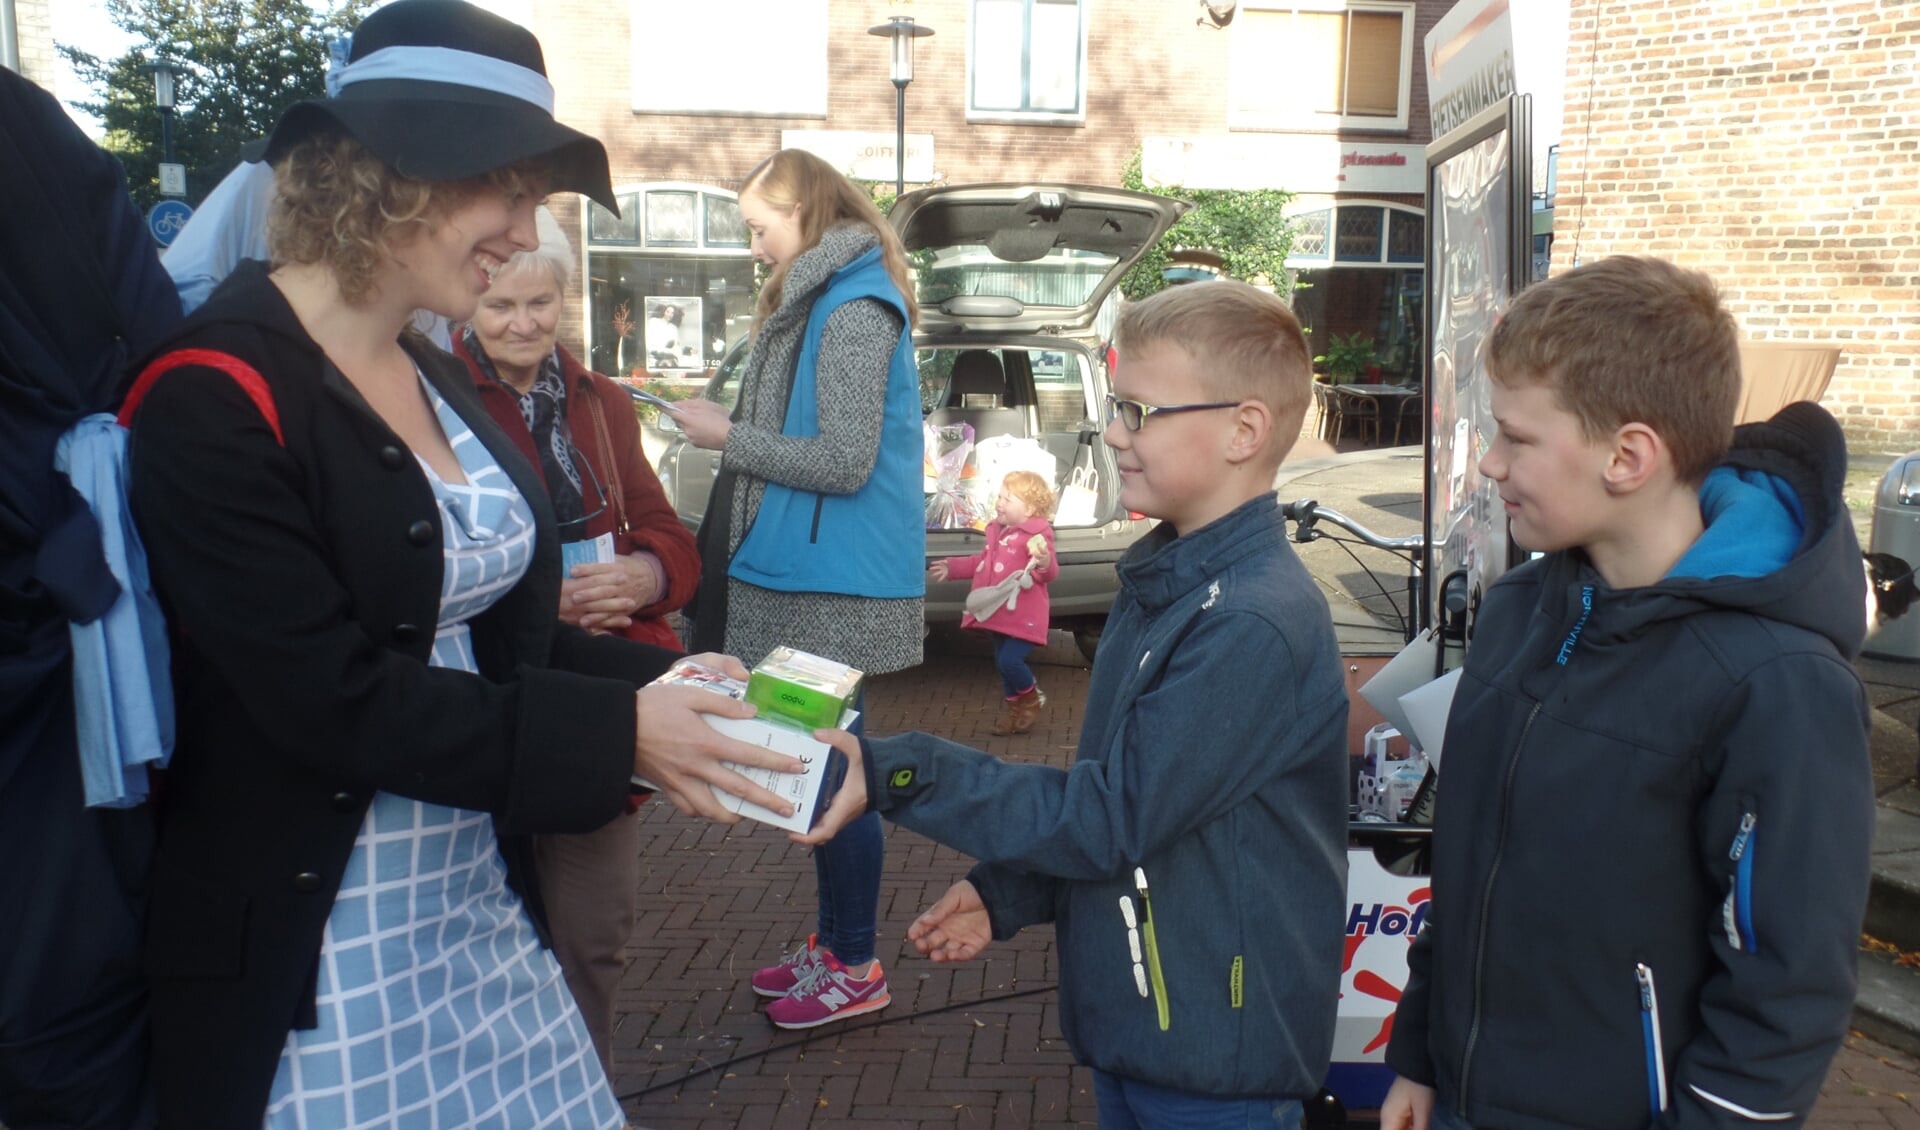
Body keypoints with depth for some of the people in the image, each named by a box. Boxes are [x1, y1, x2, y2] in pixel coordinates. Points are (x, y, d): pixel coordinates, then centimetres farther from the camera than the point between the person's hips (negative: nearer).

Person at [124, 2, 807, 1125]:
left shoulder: (439, 379, 9)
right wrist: (618, 732, -22)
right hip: (312, 941, -7)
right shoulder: (219, 395, -18)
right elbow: (332, 696, -23)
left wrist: (665, 684, -5)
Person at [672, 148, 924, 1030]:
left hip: (835, 589, -10)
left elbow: (844, 461, -21)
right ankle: (831, 940, 31)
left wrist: (729, 436, -12)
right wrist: (734, 429, 8)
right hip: (810, 574, 10)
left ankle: (856, 968, 15)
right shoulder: (821, 301, 16)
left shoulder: (853, 311, -14)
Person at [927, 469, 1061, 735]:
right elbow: (982, 562, 26)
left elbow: (1049, 573, -21)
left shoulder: (1038, 534, -15)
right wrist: (951, 567, 26)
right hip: (1000, 613, 8)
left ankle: (1032, 698, 12)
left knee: (1009, 660, -16)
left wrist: (1044, 561, -43)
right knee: (1002, 662, 14)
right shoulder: (997, 530, 11)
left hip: (1024, 615, -8)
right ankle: (1013, 706, 32)